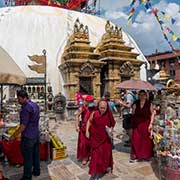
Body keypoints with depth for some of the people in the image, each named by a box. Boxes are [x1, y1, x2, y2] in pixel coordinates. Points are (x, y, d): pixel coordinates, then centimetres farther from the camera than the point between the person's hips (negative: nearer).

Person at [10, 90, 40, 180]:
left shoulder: (26, 108, -22)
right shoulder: (35, 105, 6)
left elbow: (23, 126, -22)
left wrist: (14, 136, -13)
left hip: (28, 137, -9)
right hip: (36, 135, 9)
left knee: (27, 158, 5)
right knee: (35, 154, 20)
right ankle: (36, 171, 35)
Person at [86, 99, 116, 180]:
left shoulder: (109, 115, -10)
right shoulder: (94, 114, -13)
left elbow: (112, 124, 5)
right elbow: (89, 121, 4)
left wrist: (111, 130, -13)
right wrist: (87, 131, -1)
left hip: (105, 138, 2)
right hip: (95, 138, -1)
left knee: (106, 152, 13)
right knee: (96, 153, 2)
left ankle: (105, 167, 41)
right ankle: (95, 172, 13)